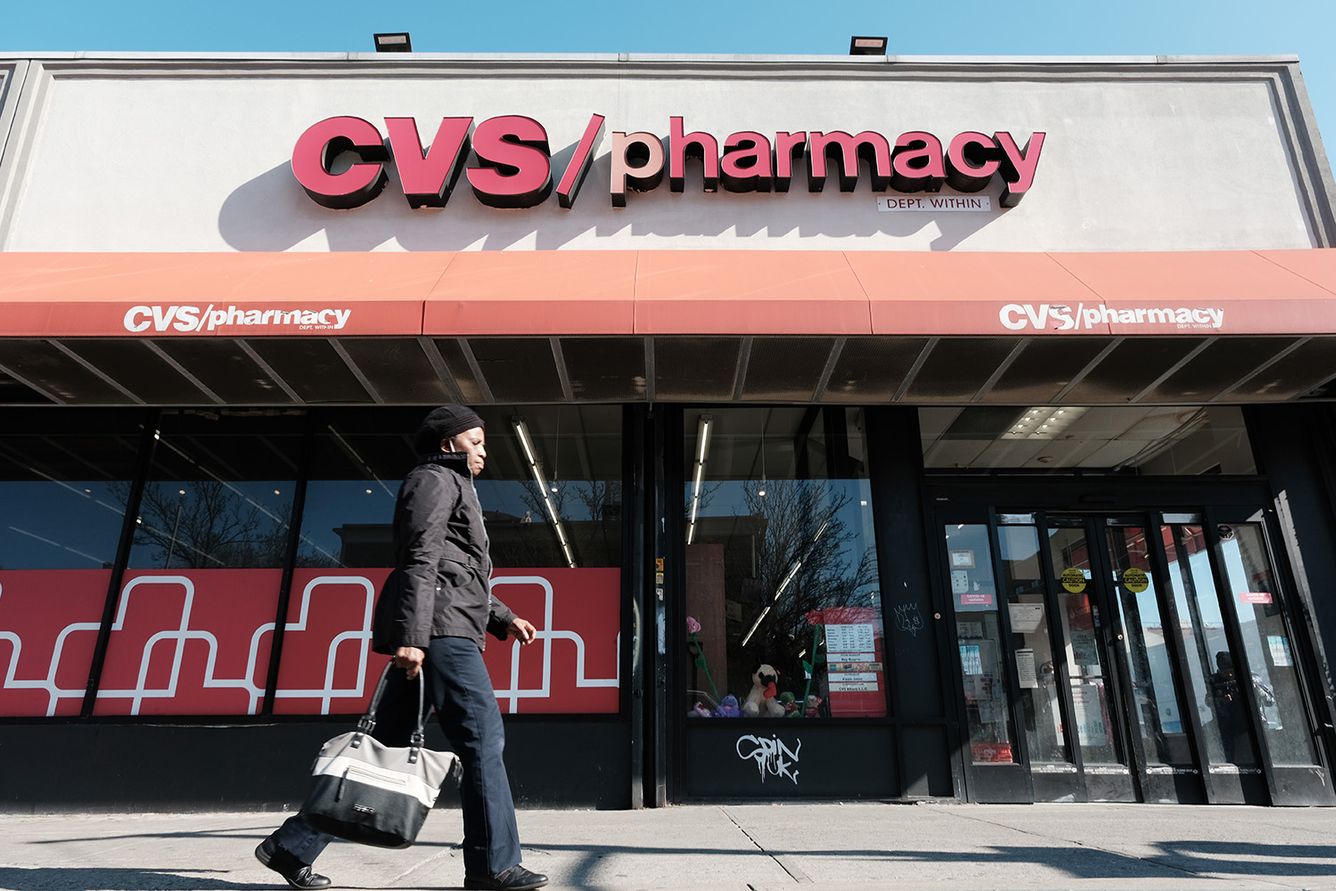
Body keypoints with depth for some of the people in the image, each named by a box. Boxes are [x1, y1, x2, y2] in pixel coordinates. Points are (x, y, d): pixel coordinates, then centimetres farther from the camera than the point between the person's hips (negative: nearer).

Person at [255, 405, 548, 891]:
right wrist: (411, 636, -22)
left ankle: (292, 845, 14)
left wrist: (505, 619, 25)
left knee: (385, 745, 9)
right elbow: (419, 562, -13)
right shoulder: (435, 478, 1)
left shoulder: (453, 487, 31)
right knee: (483, 739, -9)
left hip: (429, 633, 10)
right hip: (439, 629, -10)